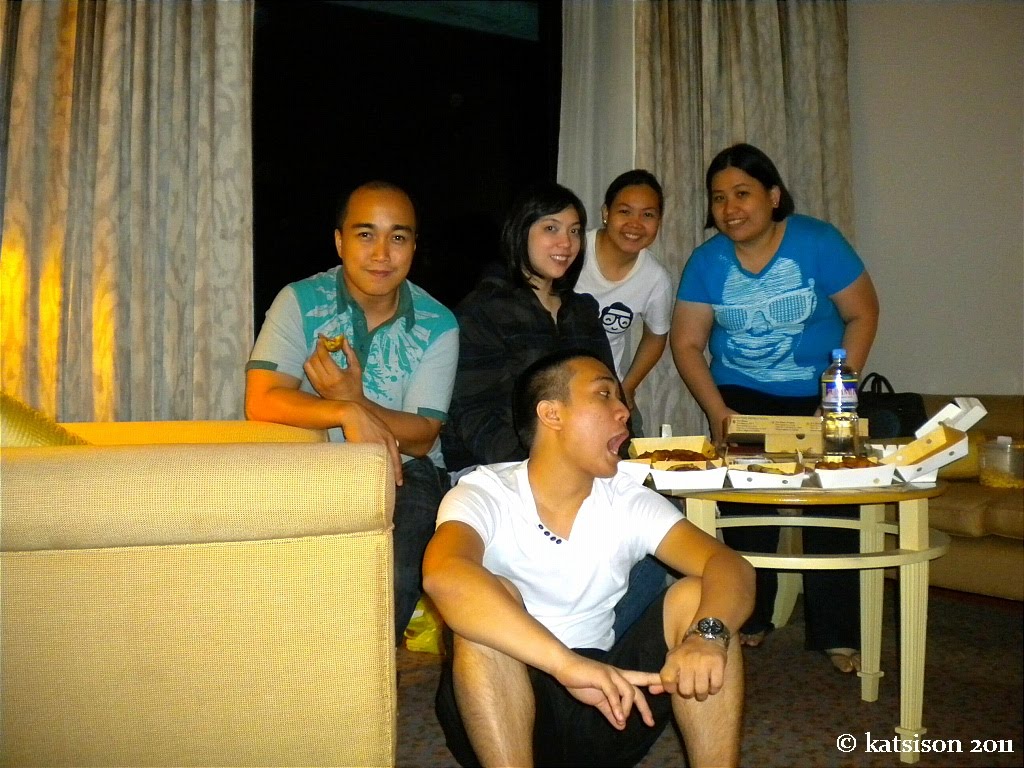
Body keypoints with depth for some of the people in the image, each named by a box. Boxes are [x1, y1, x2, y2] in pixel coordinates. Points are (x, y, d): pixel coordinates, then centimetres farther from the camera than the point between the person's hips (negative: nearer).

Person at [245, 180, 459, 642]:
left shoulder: (437, 325, -2)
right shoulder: (300, 302, -3)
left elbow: (422, 438, -6)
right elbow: (262, 400, -15)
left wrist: (356, 400, -24)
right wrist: (347, 414, -31)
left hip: (404, 471, 0)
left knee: (394, 576, -28)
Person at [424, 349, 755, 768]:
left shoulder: (630, 501, 0)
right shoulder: (484, 495, -12)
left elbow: (730, 566, -13)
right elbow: (443, 575, -35)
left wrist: (706, 634, -37)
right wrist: (568, 663, -46)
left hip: (605, 706, 4)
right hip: (501, 708, -3)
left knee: (695, 597, -15)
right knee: (490, 601, -30)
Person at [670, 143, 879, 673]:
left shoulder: (818, 242, -11)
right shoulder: (707, 261, -5)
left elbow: (862, 315, -5)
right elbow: (686, 343, -3)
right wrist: (716, 411, -13)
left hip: (817, 397, -1)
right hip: (742, 397, 1)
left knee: (832, 510, -5)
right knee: (743, 509, -4)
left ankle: (835, 634, 10)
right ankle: (749, 619, 16)